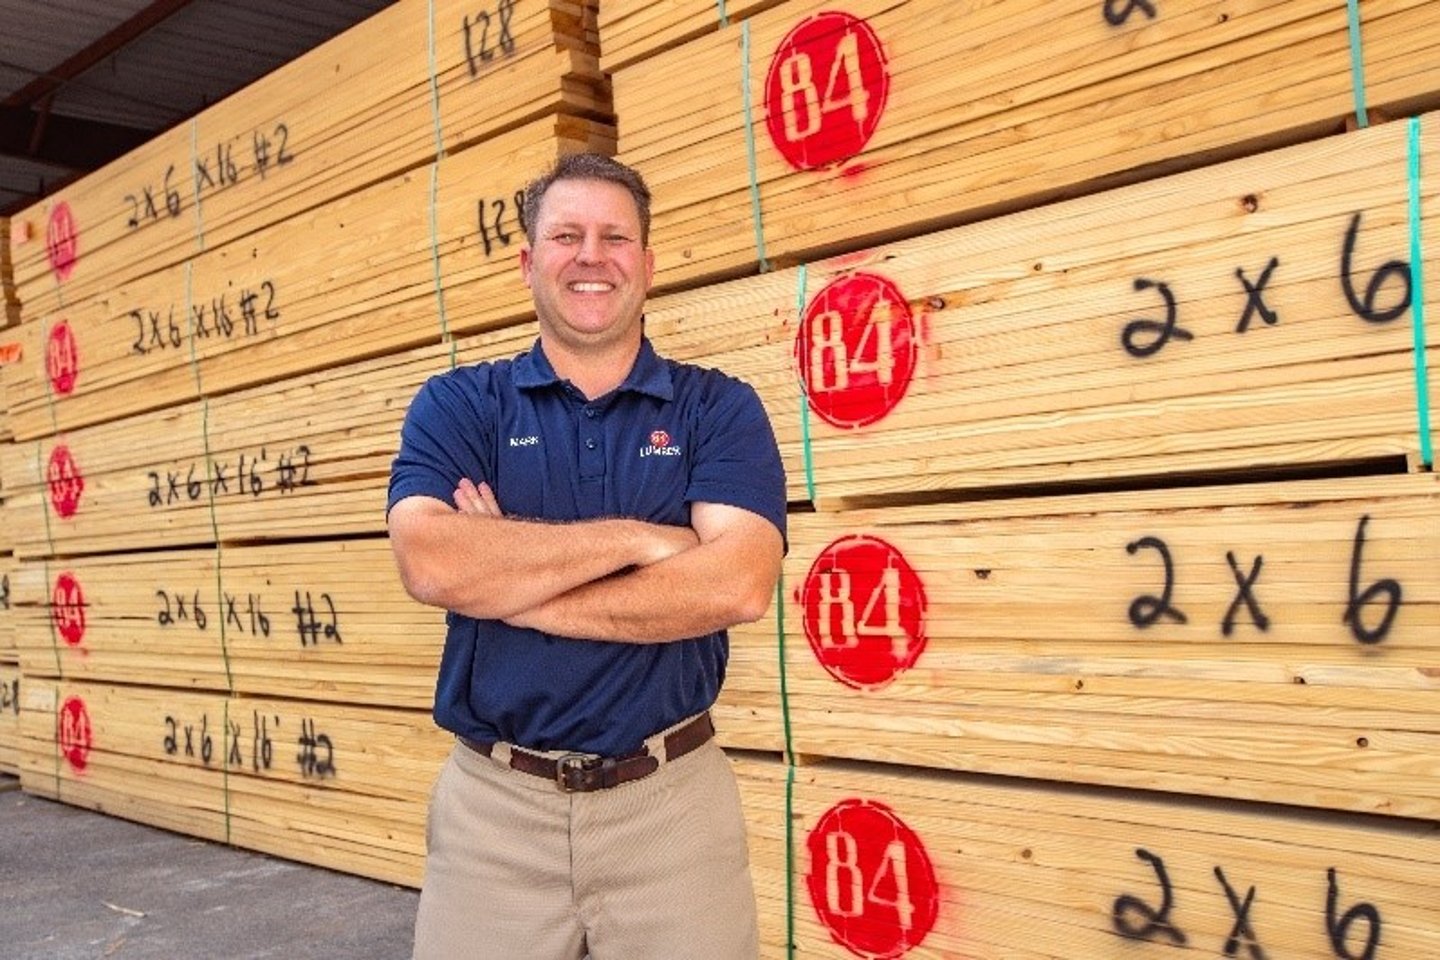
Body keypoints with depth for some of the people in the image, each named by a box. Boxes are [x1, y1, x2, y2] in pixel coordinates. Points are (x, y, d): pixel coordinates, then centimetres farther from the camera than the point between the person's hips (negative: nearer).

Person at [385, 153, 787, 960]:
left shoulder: (720, 408, -1)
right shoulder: (457, 404, 1)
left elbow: (737, 584, -17)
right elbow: (430, 564, -17)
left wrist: (504, 583, -15)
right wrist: (637, 537, -16)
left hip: (672, 798, 0)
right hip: (495, 801, 1)